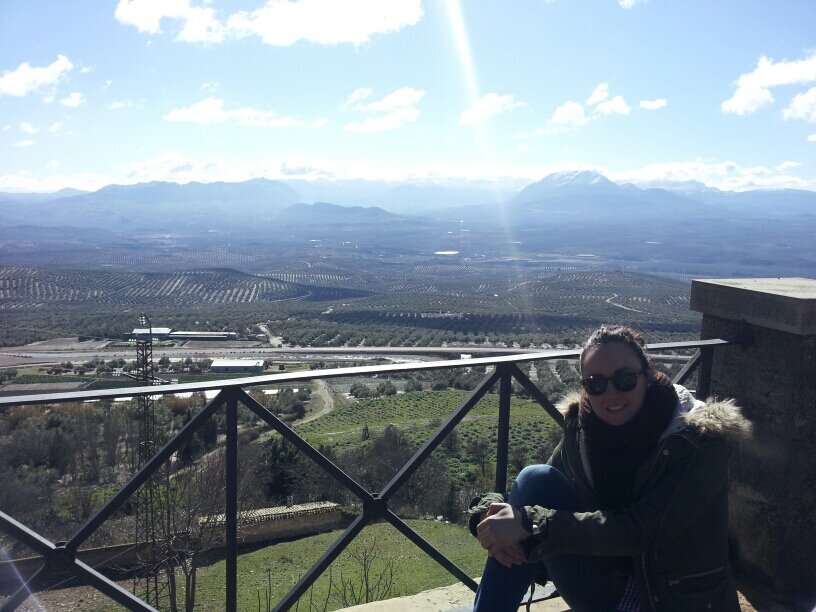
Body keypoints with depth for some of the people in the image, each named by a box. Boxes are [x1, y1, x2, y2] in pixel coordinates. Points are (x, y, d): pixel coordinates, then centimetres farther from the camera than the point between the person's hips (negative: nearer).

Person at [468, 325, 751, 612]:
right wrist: (491, 509, -27)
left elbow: (641, 531, -26)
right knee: (536, 480, -17)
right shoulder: (582, 428, -4)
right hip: (610, 588, 5)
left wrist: (530, 523, -30)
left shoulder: (700, 440, -18)